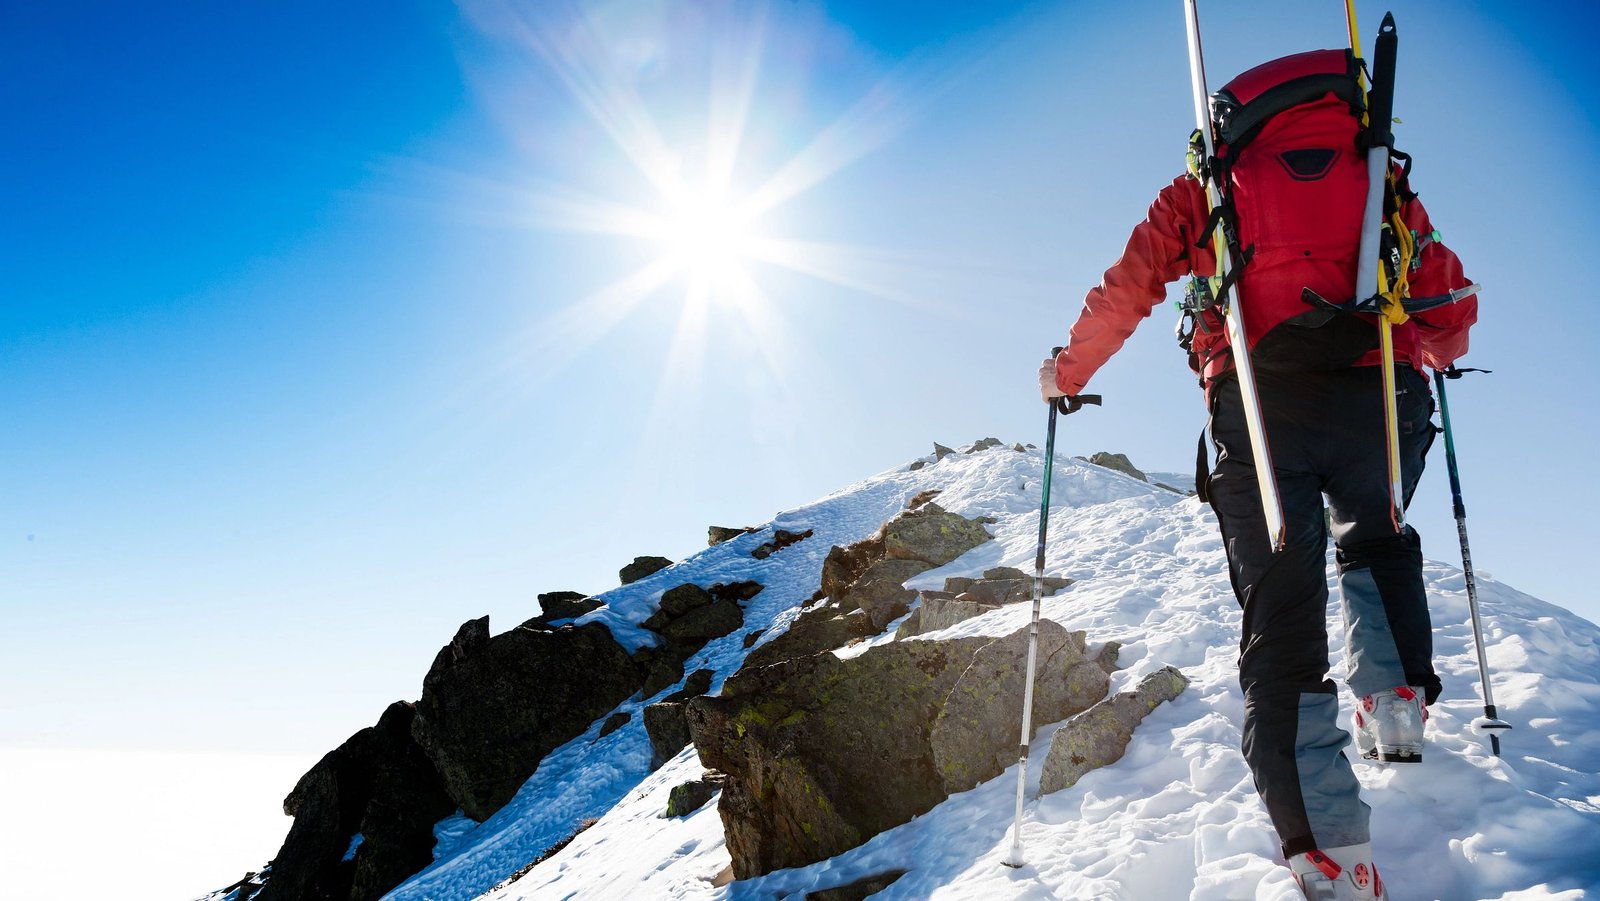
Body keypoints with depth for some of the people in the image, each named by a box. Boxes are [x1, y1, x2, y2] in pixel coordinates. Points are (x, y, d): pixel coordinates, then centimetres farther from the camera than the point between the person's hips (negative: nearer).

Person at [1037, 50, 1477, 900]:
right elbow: (1451, 307, 22)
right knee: (1377, 543, 32)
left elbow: (1123, 295, 12)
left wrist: (1066, 373, 27)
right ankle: (1396, 699, 14)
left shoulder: (1204, 188, 19)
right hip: (1381, 402, 2)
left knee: (1280, 620, 0)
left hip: (1257, 408, -2)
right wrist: (1431, 355, 45)